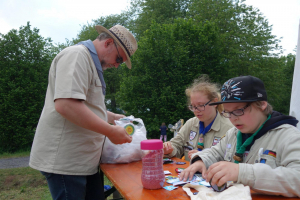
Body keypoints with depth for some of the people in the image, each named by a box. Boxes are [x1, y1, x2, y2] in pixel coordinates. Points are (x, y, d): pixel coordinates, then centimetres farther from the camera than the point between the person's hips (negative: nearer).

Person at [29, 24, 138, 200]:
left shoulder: (92, 63, 17)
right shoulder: (77, 55, -14)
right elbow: (65, 104, -28)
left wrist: (113, 117, 16)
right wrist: (111, 131, -22)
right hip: (66, 160, -10)